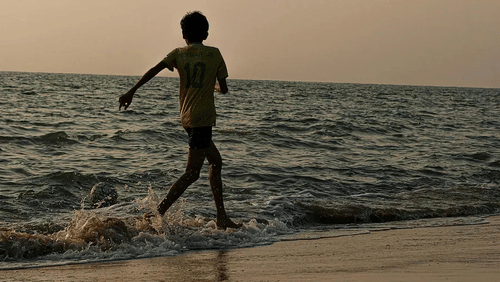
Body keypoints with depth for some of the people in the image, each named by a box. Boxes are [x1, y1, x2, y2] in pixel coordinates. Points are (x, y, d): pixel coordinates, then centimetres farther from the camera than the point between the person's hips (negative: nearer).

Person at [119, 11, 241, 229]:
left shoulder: (178, 53, 8)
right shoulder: (214, 54, 2)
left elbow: (154, 70, -8)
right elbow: (224, 89, 4)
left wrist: (131, 92, -10)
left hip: (187, 117, 6)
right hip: (202, 118, -6)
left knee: (216, 162, 18)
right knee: (192, 173, -6)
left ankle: (222, 218, 19)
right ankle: (158, 213, -14)